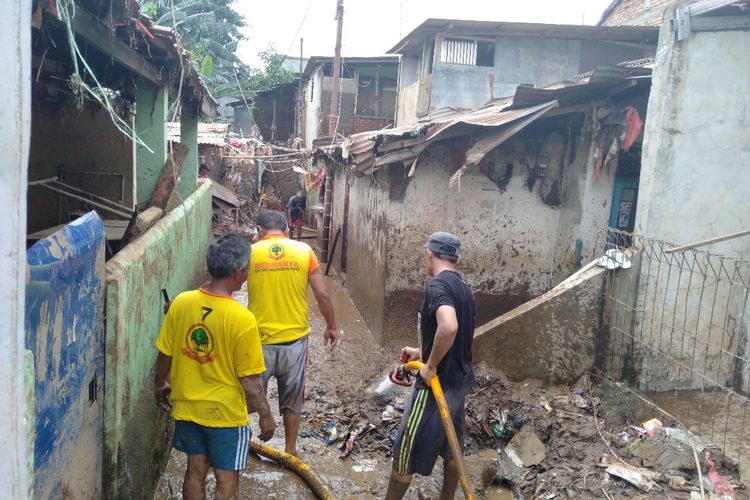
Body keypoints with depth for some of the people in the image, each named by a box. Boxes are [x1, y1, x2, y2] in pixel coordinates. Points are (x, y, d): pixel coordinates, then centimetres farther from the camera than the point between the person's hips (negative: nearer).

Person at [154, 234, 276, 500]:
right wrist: (266, 415, -3)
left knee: (195, 470, 22)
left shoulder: (181, 303, -10)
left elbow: (164, 355, 1)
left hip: (187, 407, 5)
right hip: (225, 413, -5)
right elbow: (249, 379, -17)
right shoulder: (242, 319, -24)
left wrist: (159, 386, 20)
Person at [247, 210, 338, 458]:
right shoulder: (304, 251, -4)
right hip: (294, 339, 1)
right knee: (292, 399, 18)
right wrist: (331, 326, 9)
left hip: (259, 340, -1)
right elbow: (322, 295, -4)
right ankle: (290, 450, 32)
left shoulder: (250, 252, -6)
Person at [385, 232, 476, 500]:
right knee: (451, 445, 20)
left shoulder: (437, 285, -19)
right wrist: (421, 352, 24)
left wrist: (431, 366, -25)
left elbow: (449, 327, -37)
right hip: (460, 379, 9)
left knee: (408, 447, 4)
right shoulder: (463, 286, 9)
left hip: (439, 381, -9)